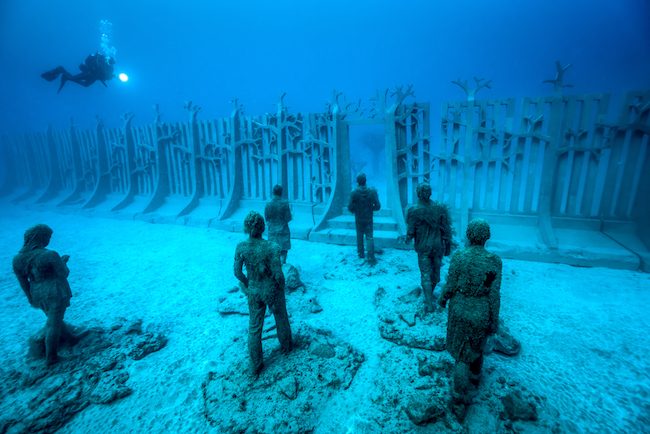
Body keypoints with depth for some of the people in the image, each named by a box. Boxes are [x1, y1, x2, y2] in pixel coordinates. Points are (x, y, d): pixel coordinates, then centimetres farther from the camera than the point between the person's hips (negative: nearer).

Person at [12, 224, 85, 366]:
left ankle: (72, 338, 46)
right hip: (56, 294, -7)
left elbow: (23, 282, 5)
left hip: (39, 296, 7)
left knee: (53, 319, 26)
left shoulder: (18, 258, -6)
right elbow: (64, 274, -14)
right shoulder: (50, 255, -25)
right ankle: (50, 358, 22)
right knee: (54, 325, 8)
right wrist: (63, 261, 2)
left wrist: (30, 297, 16)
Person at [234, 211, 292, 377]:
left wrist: (247, 284, 10)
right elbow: (278, 274, -23)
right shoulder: (271, 248, -26)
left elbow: (237, 272, -8)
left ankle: (255, 365, 31)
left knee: (254, 327, 18)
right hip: (272, 290, -2)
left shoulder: (241, 247, -16)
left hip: (254, 292, 2)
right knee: (281, 318, 25)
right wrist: (281, 286, -2)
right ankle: (286, 345, 50)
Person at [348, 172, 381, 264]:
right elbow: (377, 206, -10)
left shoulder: (354, 192, -13)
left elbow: (350, 207, -10)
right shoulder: (372, 191, -12)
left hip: (358, 219, 1)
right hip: (368, 218, 0)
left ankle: (361, 254, 27)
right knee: (369, 237, 3)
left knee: (359, 236, 17)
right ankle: (371, 258, -2)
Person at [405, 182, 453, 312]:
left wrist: (407, 239, 11)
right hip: (438, 246, 3)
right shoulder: (440, 207, -8)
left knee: (426, 275, 7)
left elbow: (411, 230, -10)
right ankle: (430, 293, 43)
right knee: (436, 271, 21)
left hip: (423, 247, -2)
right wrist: (448, 246, 6)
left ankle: (429, 304, 9)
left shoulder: (414, 210, -15)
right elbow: (446, 229, -4)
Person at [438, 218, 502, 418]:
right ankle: (475, 375, 54)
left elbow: (450, 286, -12)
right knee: (476, 344, 29)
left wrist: (442, 299, 9)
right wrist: (494, 321, 1)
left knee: (462, 353, 16)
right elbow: (494, 295, -12)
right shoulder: (494, 262, -17)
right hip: (481, 313, 1)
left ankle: (459, 398, 19)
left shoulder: (458, 257, -20)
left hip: (460, 310, -1)